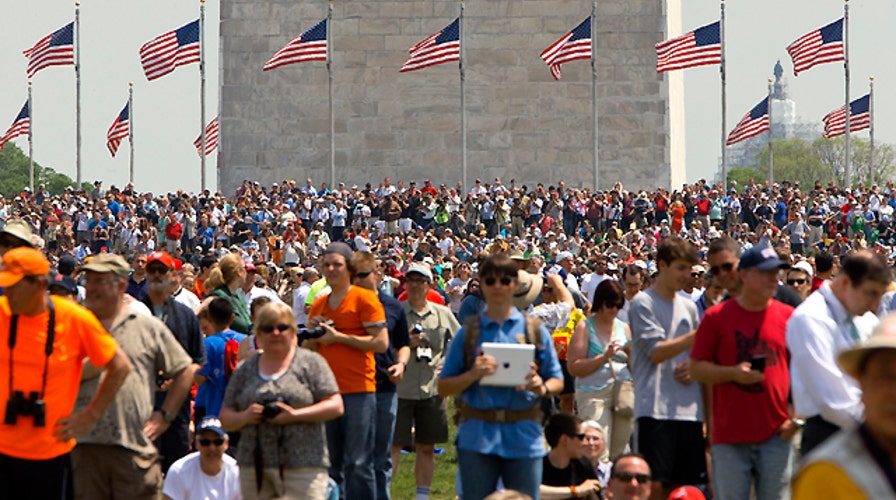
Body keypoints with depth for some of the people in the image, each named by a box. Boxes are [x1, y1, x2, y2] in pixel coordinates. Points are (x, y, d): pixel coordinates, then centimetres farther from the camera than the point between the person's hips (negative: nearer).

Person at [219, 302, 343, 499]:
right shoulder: (245, 370, 15)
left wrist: (294, 415, -14)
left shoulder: (311, 363, 5)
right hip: (254, 467, 4)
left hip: (303, 467, -4)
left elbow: (335, 406, -3)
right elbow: (225, 419, 13)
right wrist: (244, 417, -9)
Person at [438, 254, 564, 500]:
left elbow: (557, 380, 10)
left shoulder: (535, 331, 7)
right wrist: (472, 375, -12)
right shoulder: (468, 332, 6)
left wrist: (542, 388, -12)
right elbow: (443, 388, 6)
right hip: (477, 436, 0)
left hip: (523, 436, 0)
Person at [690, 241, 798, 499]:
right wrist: (733, 373, -14)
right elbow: (697, 368, 2)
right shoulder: (716, 317, 2)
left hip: (776, 433, 2)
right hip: (729, 434, -2)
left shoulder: (788, 317, 7)